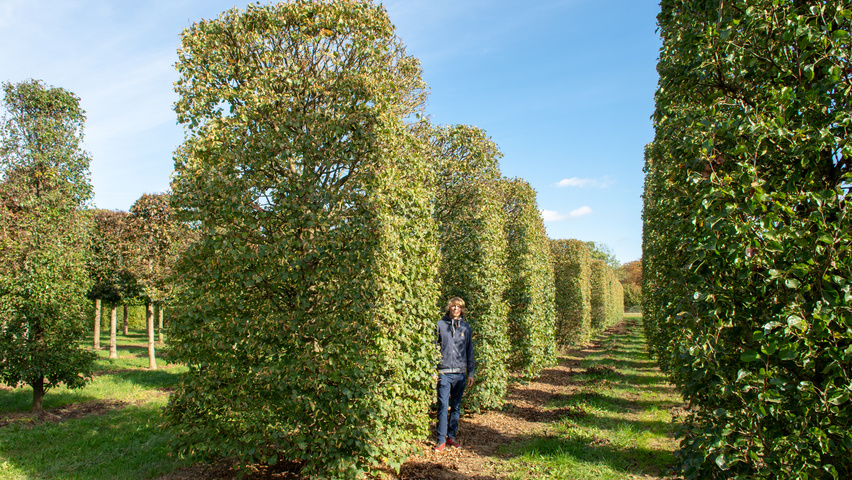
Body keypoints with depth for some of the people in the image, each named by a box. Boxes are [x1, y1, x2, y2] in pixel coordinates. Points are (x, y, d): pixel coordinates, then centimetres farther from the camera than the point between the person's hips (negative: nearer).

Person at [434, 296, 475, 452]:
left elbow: (469, 351, 14)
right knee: (443, 406, -5)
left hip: (460, 373, 3)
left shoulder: (466, 327, 10)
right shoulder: (440, 325, 2)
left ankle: (452, 436, 20)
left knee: (456, 406, 9)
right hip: (444, 372, -3)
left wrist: (471, 373, 11)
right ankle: (441, 440, 3)